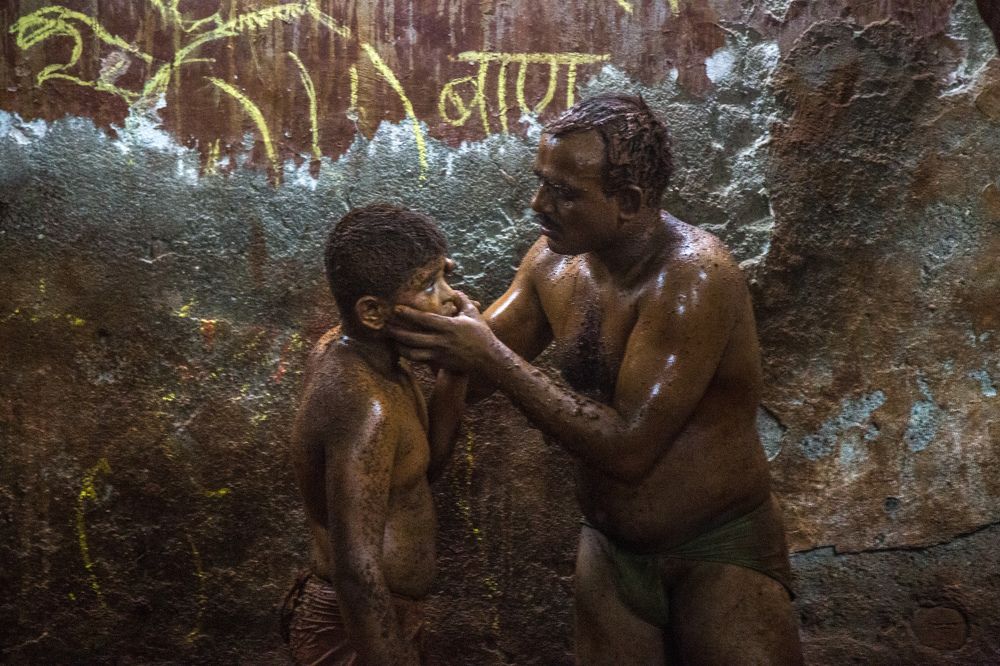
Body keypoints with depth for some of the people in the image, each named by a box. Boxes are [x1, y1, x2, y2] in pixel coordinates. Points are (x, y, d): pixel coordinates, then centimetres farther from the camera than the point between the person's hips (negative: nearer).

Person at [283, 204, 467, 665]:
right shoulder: (365, 405, -30)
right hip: (359, 628, -9)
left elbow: (426, 460, 5)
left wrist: (456, 363, -7)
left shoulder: (347, 349, -1)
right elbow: (358, 572, -31)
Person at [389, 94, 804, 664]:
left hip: (719, 553, -5)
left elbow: (628, 447, -29)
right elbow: (485, 351, 8)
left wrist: (492, 359, -28)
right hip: (610, 552, 6)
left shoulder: (694, 278, -25)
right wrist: (424, 317, -12)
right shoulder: (555, 258, -4)